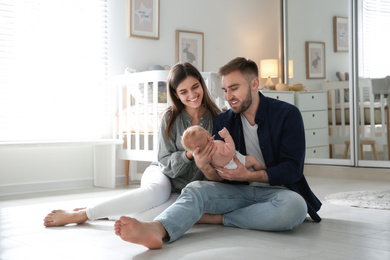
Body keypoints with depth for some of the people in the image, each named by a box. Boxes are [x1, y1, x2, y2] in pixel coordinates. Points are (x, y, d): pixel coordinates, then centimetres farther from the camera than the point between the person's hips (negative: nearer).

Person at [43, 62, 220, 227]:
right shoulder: (171, 118, -2)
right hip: (162, 173, 0)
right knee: (157, 191, -40)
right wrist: (188, 154, -23)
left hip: (187, 188, 0)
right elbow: (166, 162, -4)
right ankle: (82, 213, -30)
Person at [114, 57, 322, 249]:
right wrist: (205, 167, -22)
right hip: (239, 191, 3)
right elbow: (221, 177, 2)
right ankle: (157, 229, -55)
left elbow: (293, 169, -11)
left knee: (293, 205, -37)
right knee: (195, 189, -24)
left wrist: (249, 175, -22)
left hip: (277, 190, -2)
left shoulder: (287, 114, -5)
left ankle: (216, 218, -23)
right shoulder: (222, 121, 7)